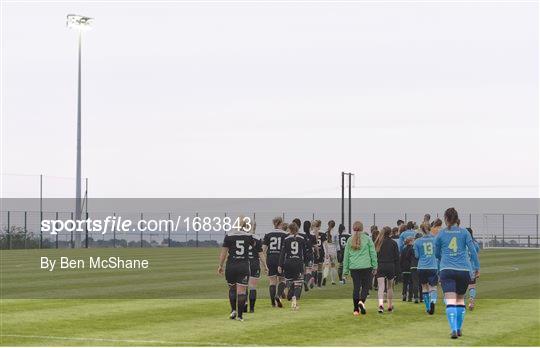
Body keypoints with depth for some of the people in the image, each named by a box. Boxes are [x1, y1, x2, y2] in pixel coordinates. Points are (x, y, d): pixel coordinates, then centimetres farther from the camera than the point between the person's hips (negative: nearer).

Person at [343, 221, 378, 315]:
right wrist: (374, 267, 9)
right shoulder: (367, 239, 1)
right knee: (365, 286, 5)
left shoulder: (350, 240, 7)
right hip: (366, 267, -3)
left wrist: (345, 270, 15)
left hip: (354, 268, 3)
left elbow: (346, 256, 10)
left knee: (356, 287, 8)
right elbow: (373, 253, 2)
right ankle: (362, 301, -20)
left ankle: (356, 309, 8)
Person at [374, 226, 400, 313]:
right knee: (390, 286, 15)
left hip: (380, 267, 0)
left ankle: (381, 304, -28)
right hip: (391, 266, 0)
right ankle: (390, 306, 24)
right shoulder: (393, 243, -1)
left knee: (381, 286, -7)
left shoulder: (378, 243, 3)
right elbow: (397, 257, -1)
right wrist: (397, 270, 3)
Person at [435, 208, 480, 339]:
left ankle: (454, 329, -26)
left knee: (450, 301, -10)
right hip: (464, 270, 2)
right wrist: (477, 267, 6)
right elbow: (473, 250, -1)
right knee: (460, 300, 18)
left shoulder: (441, 234, 5)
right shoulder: (464, 232, 6)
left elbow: (437, 254, 15)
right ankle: (459, 329, 22)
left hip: (447, 270, -2)